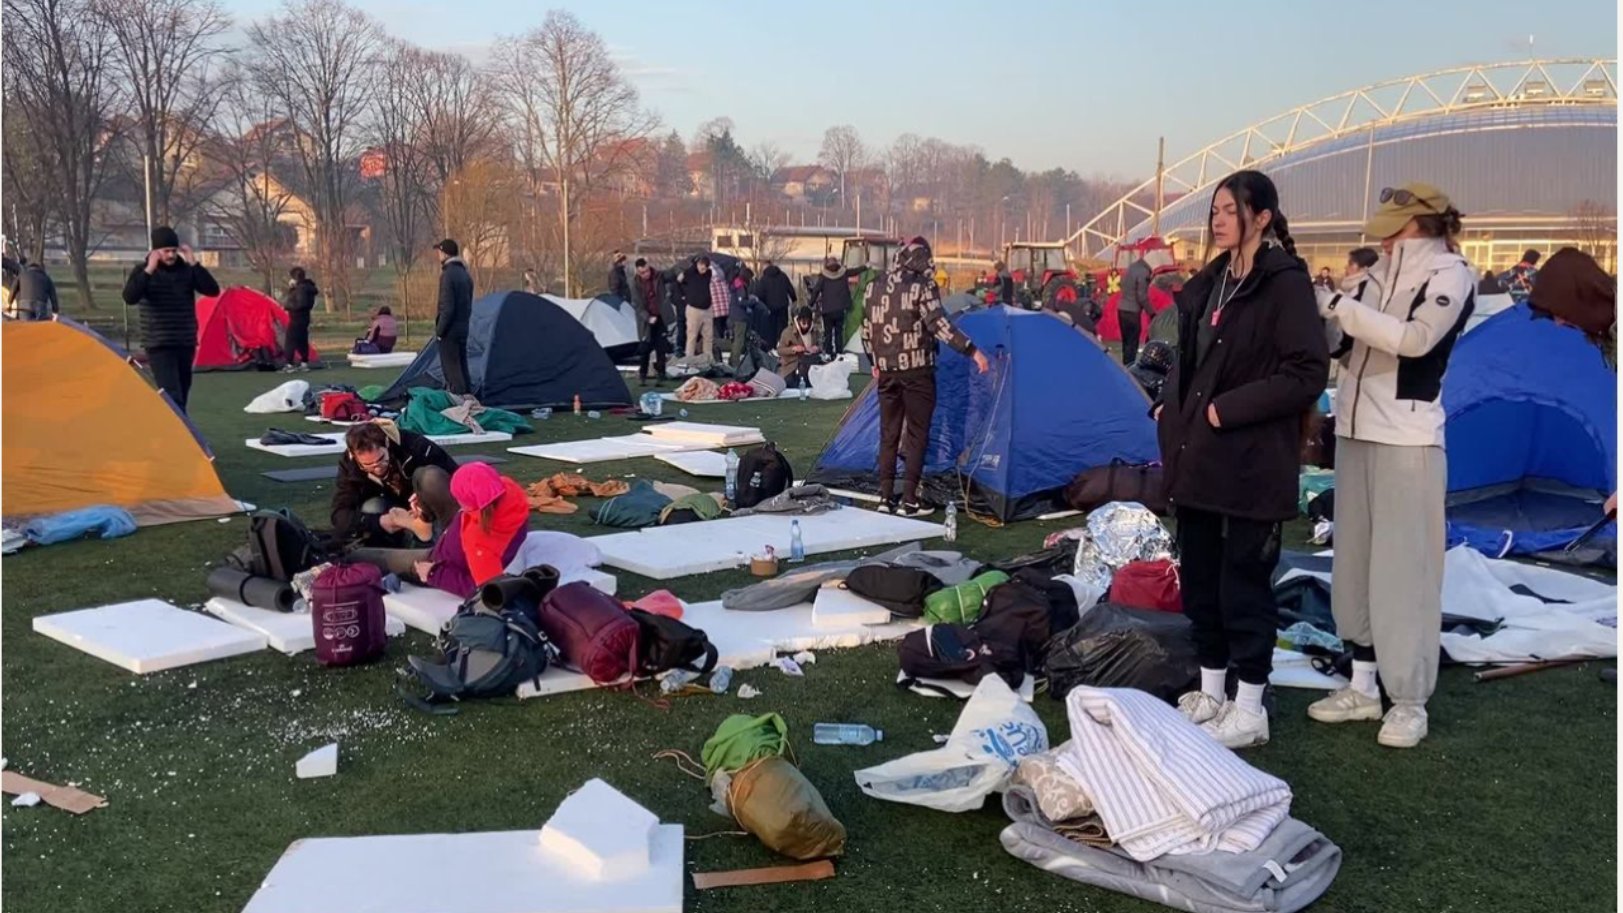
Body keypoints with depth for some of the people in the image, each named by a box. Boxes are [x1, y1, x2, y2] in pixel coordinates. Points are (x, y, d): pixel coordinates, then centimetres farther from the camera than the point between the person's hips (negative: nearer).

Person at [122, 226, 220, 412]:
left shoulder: (186, 269, 4)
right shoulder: (142, 270, -3)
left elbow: (213, 290, -8)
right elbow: (129, 298, -20)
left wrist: (193, 264, -16)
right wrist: (149, 271, -25)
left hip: (186, 344, 4)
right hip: (159, 345, -4)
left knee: (181, 396, 11)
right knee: (173, 396, -16)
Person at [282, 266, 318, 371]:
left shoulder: (301, 288, -18)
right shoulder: (303, 287, 13)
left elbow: (300, 304, -25)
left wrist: (287, 305, -15)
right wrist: (290, 289, 4)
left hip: (297, 318, -10)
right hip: (302, 317, 10)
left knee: (291, 341, -9)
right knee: (302, 341, 14)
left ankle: (290, 364, -12)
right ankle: (304, 363, 18)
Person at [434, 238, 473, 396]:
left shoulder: (448, 275, -16)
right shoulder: (465, 274, 12)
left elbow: (447, 307, -19)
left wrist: (439, 330, -13)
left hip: (450, 330, -9)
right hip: (463, 328, 9)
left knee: (451, 368, -4)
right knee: (462, 367, 14)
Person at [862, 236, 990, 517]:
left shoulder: (874, 287, 7)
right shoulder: (922, 286, -11)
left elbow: (867, 331, 13)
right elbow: (939, 324, -20)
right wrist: (973, 351, -19)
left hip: (887, 370, 5)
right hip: (916, 370, -5)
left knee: (888, 433, 12)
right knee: (916, 434, 2)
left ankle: (885, 497, 13)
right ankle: (909, 501, 0)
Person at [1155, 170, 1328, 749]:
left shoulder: (1285, 283, -11)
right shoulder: (1212, 281, 12)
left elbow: (1307, 374, -17)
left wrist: (1229, 410, -18)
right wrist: (1171, 407, 6)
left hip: (1251, 460, -8)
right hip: (1197, 454, 8)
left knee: (1243, 581, 0)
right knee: (1199, 575, 13)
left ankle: (1249, 709, 13)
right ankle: (1210, 694, 27)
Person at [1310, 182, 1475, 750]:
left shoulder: (1451, 275, -7)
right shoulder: (1387, 273, 13)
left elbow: (1414, 339, -23)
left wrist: (1339, 307, -20)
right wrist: (1326, 315, -4)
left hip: (1407, 438, -7)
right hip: (1357, 431, 8)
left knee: (1402, 568, -4)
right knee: (1354, 562, 12)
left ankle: (1410, 702, 7)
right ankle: (1364, 686, 24)